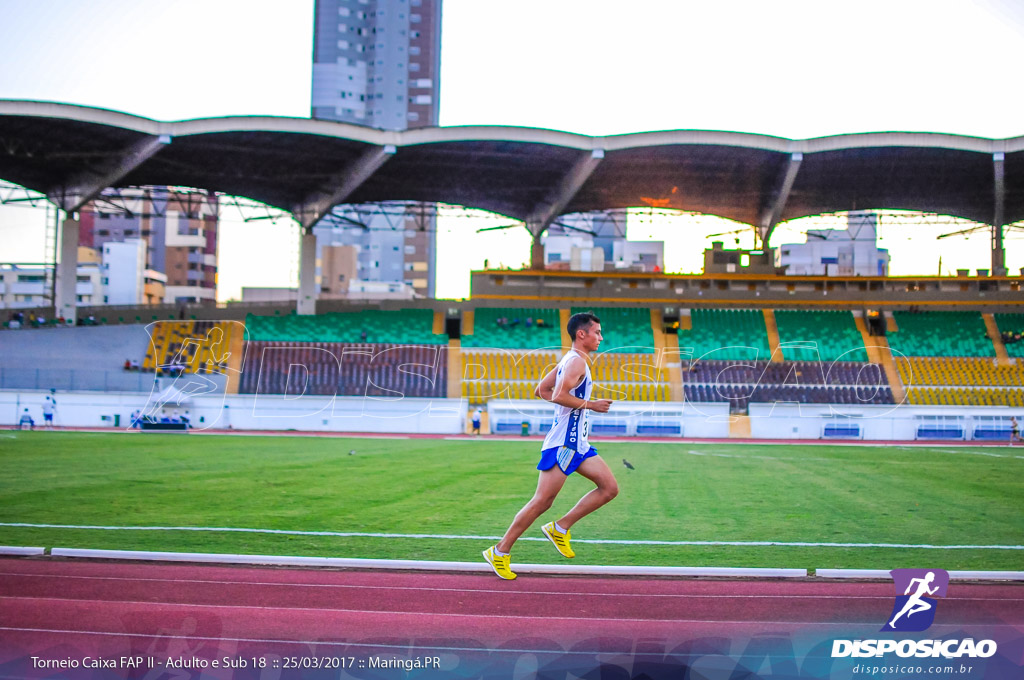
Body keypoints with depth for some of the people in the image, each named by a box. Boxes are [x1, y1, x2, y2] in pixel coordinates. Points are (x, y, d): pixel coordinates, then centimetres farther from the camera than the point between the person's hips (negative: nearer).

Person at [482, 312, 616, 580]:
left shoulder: (569, 361, 18)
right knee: (542, 501, -8)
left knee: (610, 488, 3)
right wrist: (590, 404, -17)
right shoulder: (577, 361, -12)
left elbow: (541, 390, 22)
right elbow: (559, 395, -25)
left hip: (576, 443, 10)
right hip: (562, 443, -10)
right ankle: (500, 551, 1)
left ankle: (560, 528, 8)